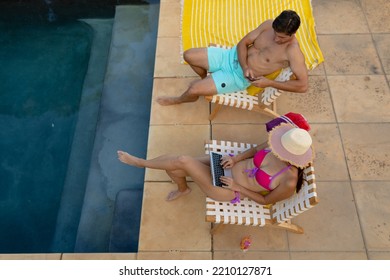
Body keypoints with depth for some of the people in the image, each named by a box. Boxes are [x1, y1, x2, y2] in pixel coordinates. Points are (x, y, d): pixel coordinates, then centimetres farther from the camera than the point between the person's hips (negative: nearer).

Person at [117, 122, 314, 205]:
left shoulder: (289, 182, -25)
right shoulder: (277, 150, -11)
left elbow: (265, 200, -10)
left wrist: (238, 187, -12)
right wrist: (235, 159, -7)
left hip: (230, 191, -5)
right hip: (229, 167, 5)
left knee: (182, 161, -19)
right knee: (174, 168, -2)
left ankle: (141, 162, 8)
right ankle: (182, 189, 35)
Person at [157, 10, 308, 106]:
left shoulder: (293, 52, -22)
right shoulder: (269, 25, -7)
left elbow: (303, 85, -24)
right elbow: (243, 43, 0)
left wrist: (269, 83, -28)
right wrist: (245, 67, -19)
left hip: (239, 77, -5)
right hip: (231, 56, 6)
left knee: (194, 90, -16)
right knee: (188, 55, 2)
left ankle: (179, 99, 25)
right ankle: (205, 79, 34)